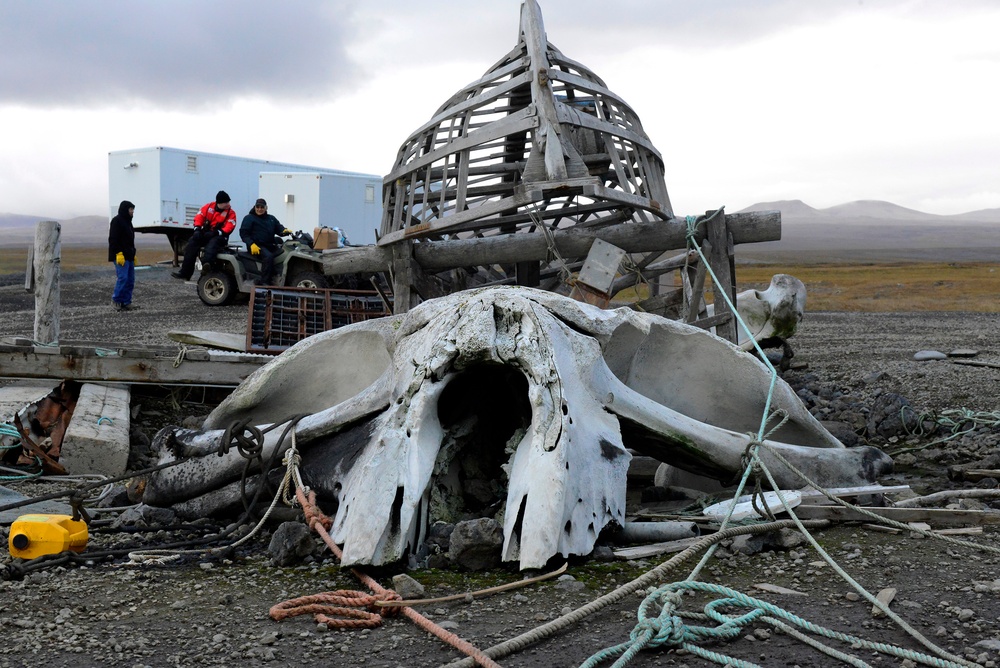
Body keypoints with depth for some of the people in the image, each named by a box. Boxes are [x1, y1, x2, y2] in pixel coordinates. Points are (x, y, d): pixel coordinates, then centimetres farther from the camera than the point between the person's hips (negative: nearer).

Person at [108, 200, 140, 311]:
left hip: (129, 256, 10)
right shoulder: (116, 221, -9)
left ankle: (126, 302, 10)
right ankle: (116, 300, -1)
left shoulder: (127, 221, 20)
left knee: (130, 280, 7)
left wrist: (133, 254, 24)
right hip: (120, 256, -10)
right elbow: (113, 239, -16)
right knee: (123, 278, -13)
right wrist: (118, 253, -22)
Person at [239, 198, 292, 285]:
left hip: (270, 245, 6)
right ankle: (265, 282, -37)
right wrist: (251, 244, -17)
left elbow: (279, 228, 16)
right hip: (257, 246, -6)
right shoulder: (249, 218, 7)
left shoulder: (271, 218, 24)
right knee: (268, 256, -36)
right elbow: (243, 233, -1)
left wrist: (285, 230, -10)